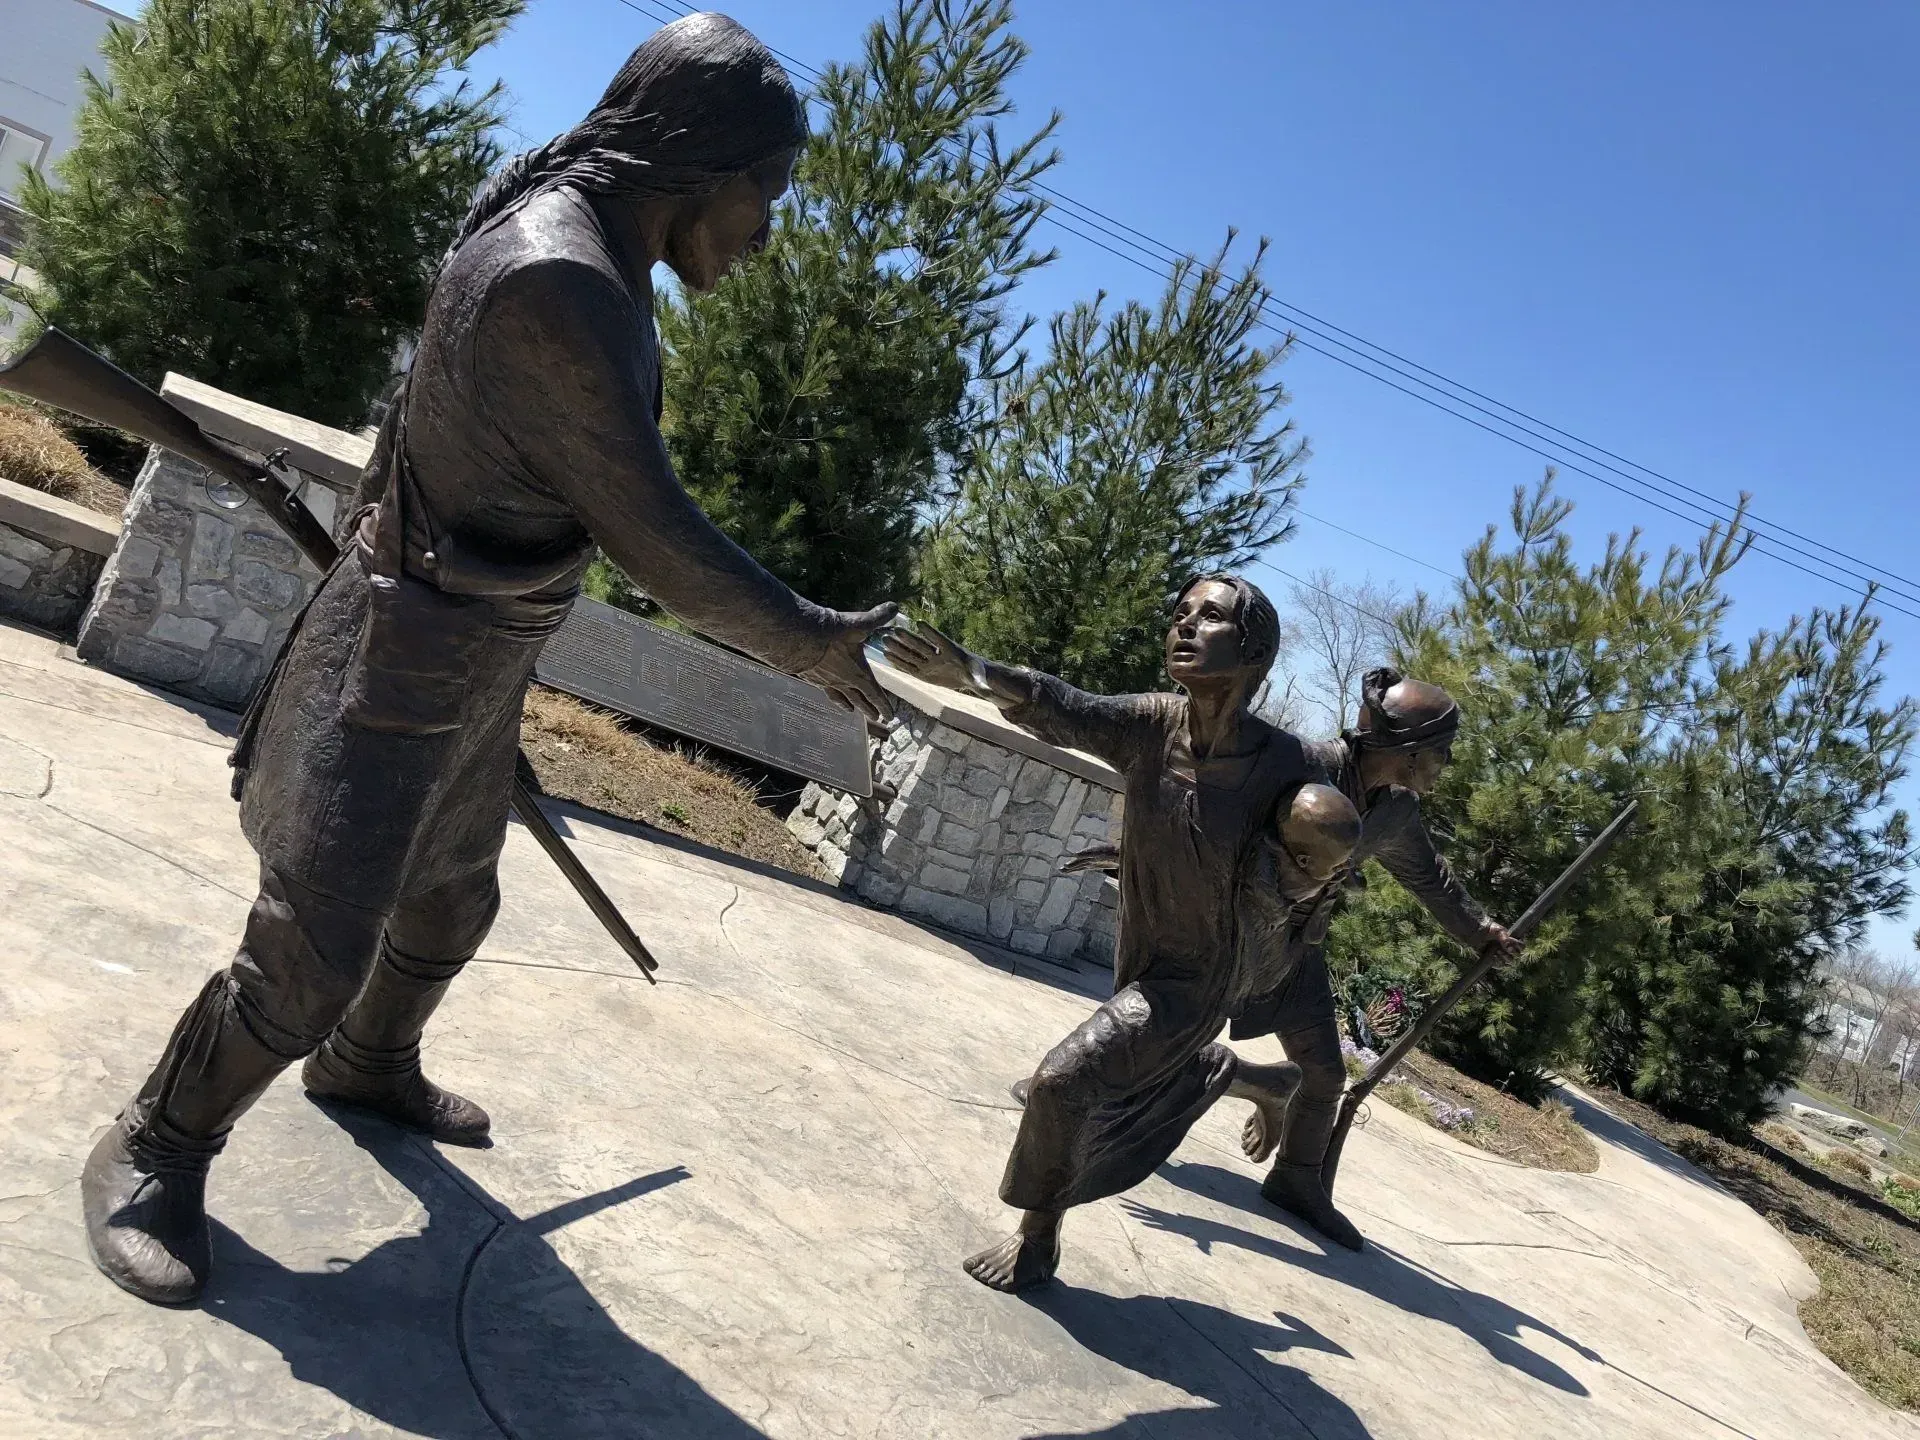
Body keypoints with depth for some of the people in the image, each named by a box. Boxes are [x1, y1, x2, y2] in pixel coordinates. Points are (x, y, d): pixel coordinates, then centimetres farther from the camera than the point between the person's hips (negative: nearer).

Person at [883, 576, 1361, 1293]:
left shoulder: (1280, 761, -24)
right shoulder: (1153, 723, -18)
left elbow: (1294, 883, -10)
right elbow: (1058, 707, -33)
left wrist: (1312, 859, -34)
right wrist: (969, 670, -51)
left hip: (1202, 974, -5)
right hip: (1140, 953, 5)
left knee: (1066, 1077, -17)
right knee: (1163, 1072, 30)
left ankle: (1038, 1240, 8)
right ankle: (1266, 1081, 61)